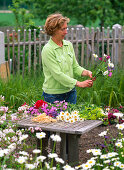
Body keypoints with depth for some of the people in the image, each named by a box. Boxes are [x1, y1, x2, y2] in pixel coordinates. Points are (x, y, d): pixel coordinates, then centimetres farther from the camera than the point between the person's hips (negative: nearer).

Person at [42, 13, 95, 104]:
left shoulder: (69, 45, 4)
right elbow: (58, 74, -21)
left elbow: (75, 67, 9)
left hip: (70, 92, 6)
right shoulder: (47, 50, -17)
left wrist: (86, 72, -11)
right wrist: (79, 83, -23)